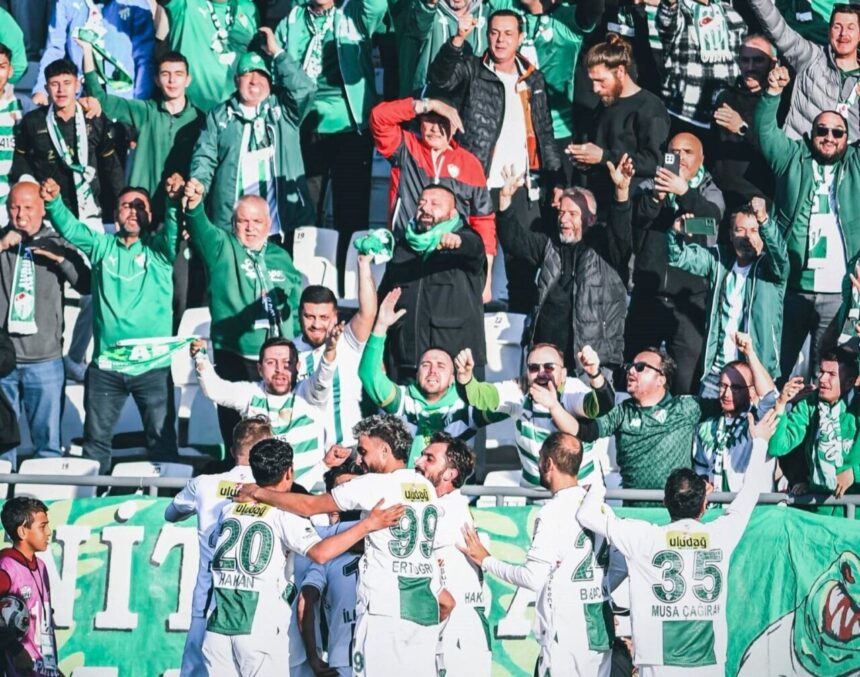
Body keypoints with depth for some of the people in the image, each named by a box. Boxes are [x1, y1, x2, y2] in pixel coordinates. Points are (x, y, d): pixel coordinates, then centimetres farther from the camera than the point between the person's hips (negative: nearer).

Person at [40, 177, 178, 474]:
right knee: (96, 441, 10)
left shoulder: (159, 250, 4)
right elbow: (70, 229, -4)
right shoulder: (103, 246, 9)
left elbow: (174, 231, -15)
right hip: (105, 364, 2)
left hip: (153, 365, -2)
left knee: (162, 441, 1)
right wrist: (54, 202, -25)